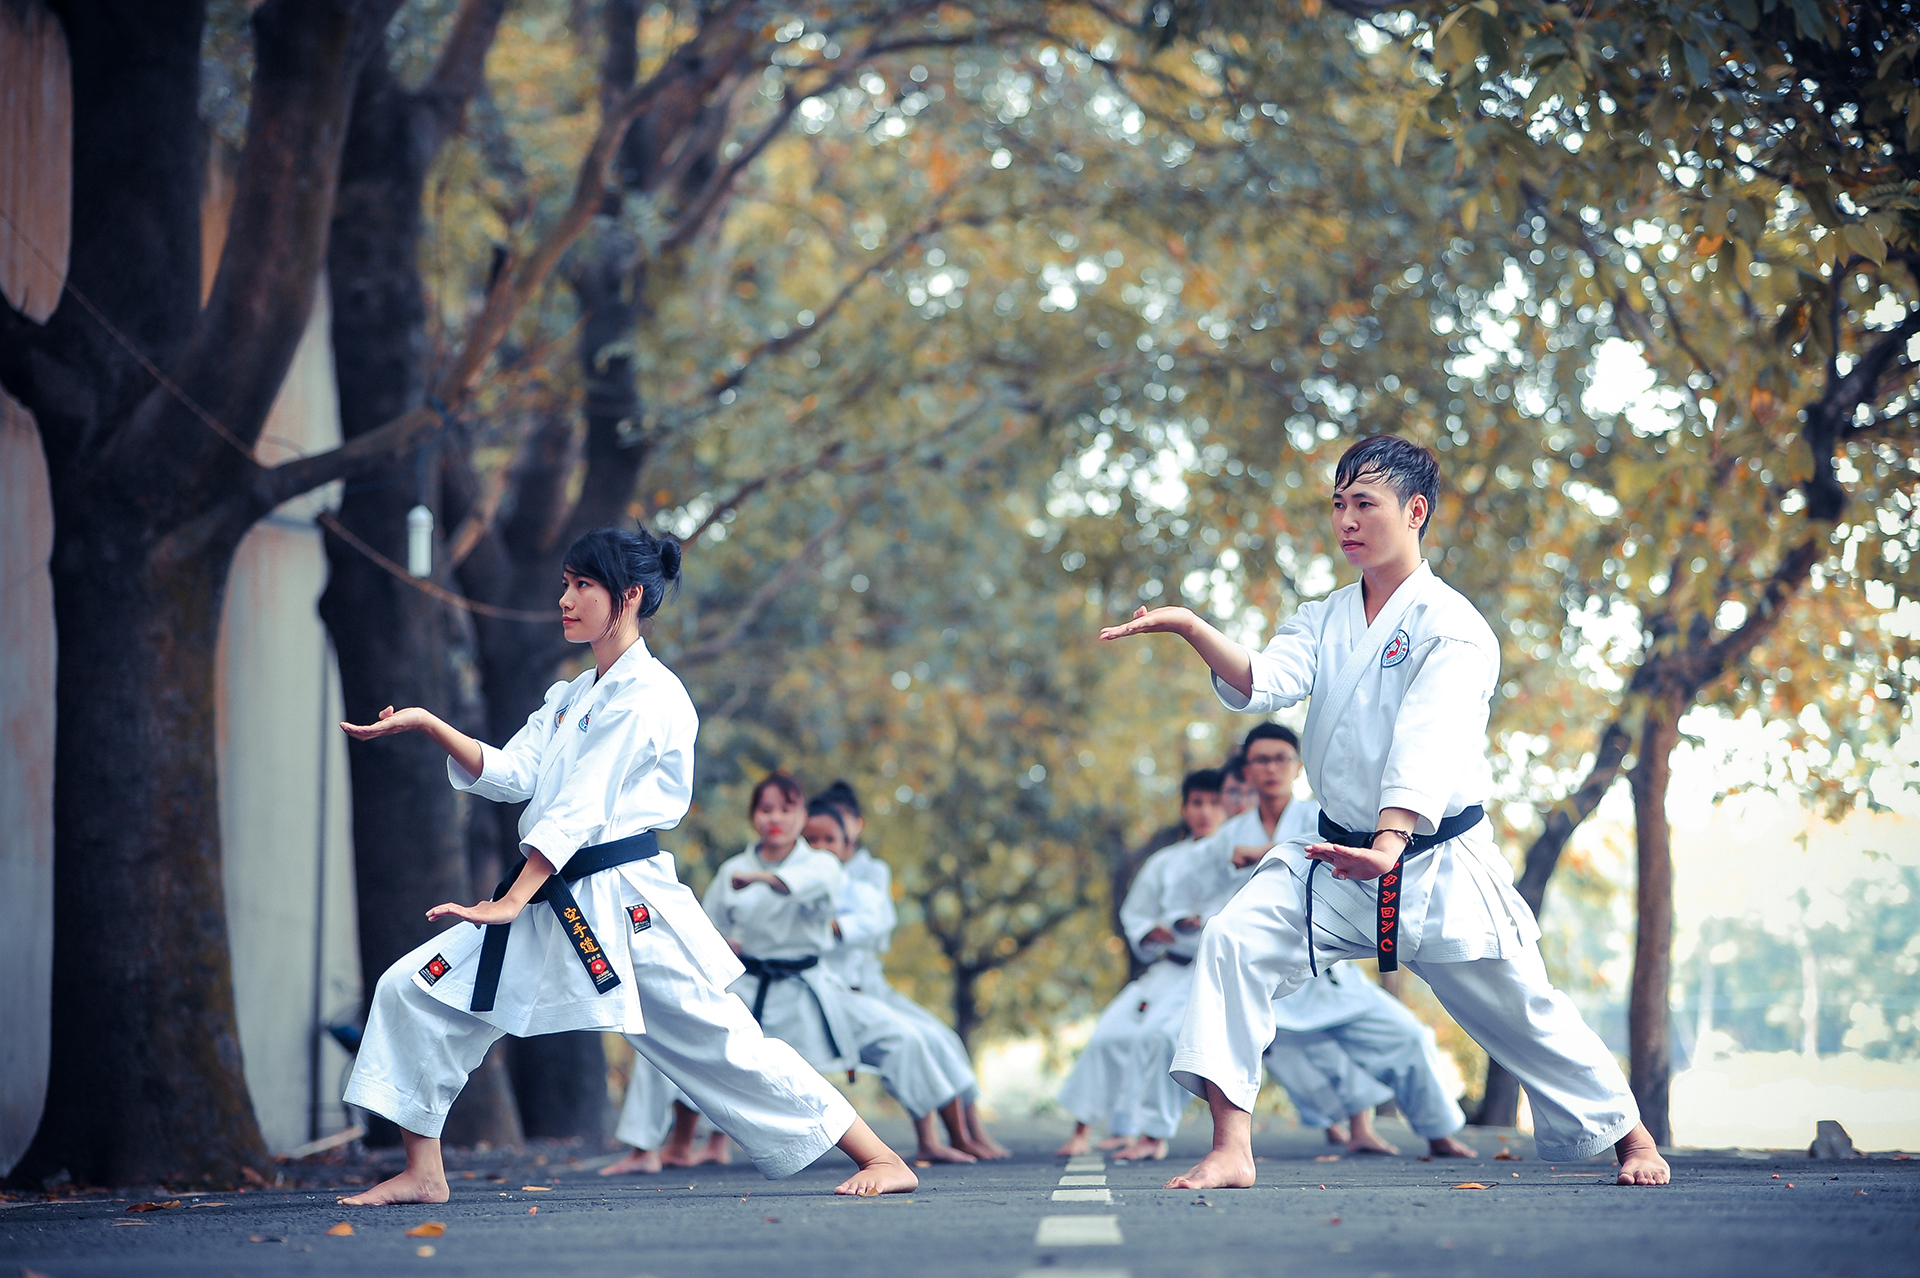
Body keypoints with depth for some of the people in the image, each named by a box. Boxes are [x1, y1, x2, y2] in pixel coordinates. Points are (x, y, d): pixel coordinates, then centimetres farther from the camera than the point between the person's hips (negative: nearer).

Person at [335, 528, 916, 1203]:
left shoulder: (648, 695, -9)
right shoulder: (572, 697, 20)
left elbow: (582, 807, -16)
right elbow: (511, 774, 6)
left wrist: (511, 902, -21)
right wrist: (429, 725, -7)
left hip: (626, 904, -8)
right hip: (553, 905, 8)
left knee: (727, 1046, -7)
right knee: (411, 993, -1)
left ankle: (882, 1159, 2)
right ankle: (423, 1173, 5)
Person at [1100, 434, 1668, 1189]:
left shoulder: (1451, 628, -12)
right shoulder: (1324, 621, 8)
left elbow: (1425, 749, -27)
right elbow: (1260, 682, -12)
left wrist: (1389, 846, -42)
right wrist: (1193, 631, -31)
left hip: (1437, 867, -5)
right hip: (1339, 858, 5)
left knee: (1523, 1015, 2)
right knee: (1233, 941, -17)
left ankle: (1630, 1134, 27)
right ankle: (1230, 1150, -17)